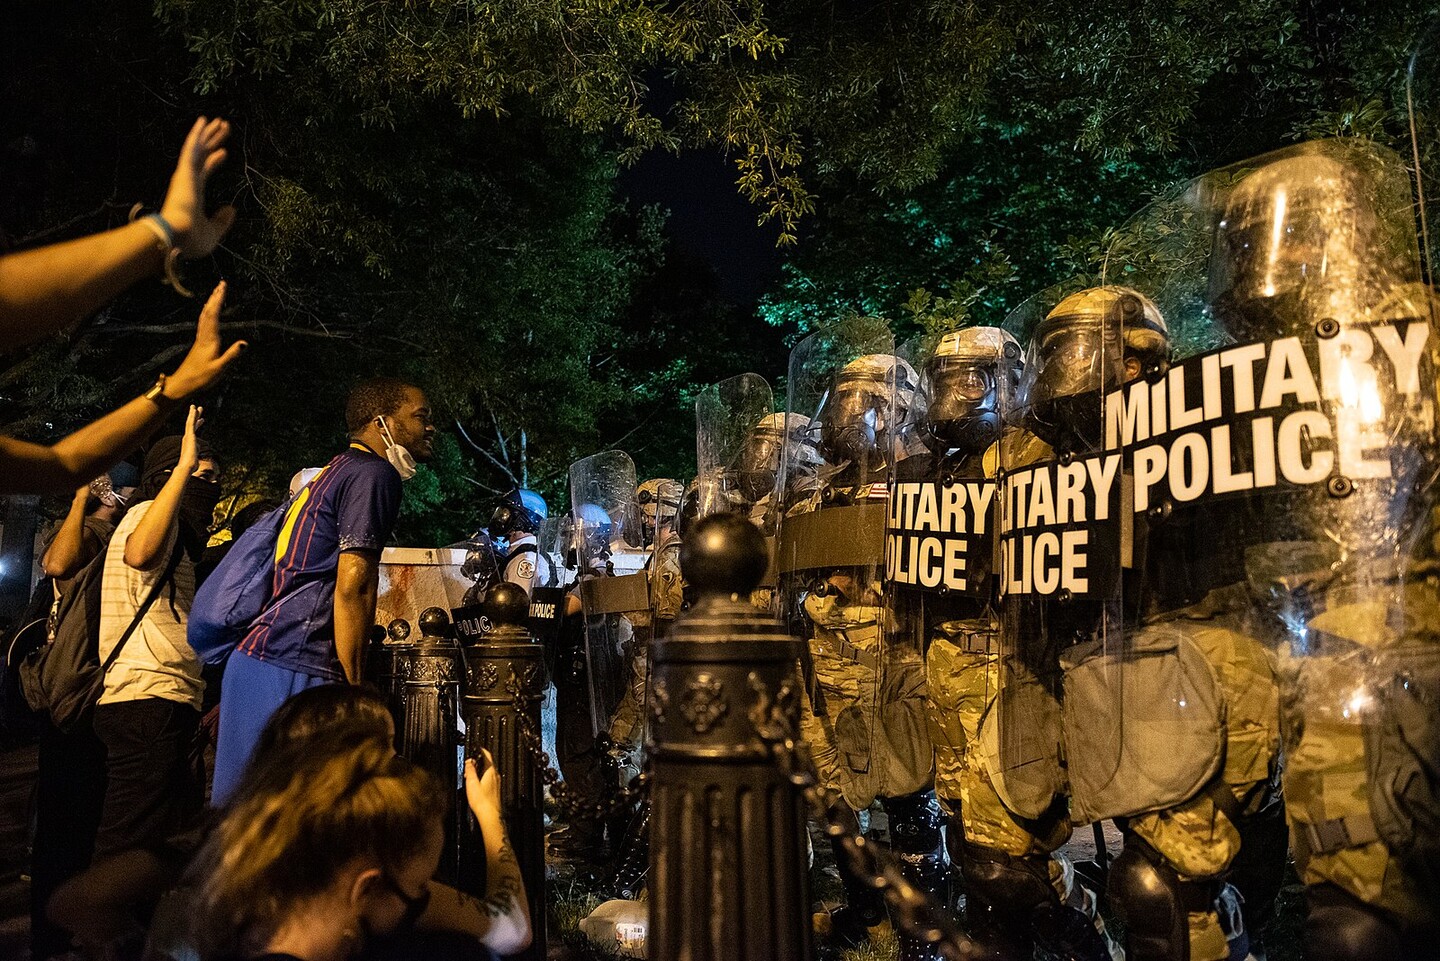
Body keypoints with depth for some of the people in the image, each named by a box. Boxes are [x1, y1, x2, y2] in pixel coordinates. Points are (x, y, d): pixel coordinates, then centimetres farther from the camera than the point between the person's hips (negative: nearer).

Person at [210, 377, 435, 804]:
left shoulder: (336, 470, 22)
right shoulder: (374, 473, -7)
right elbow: (353, 584, -16)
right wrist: (356, 686, -11)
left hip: (255, 658, 10)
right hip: (293, 670, -10)